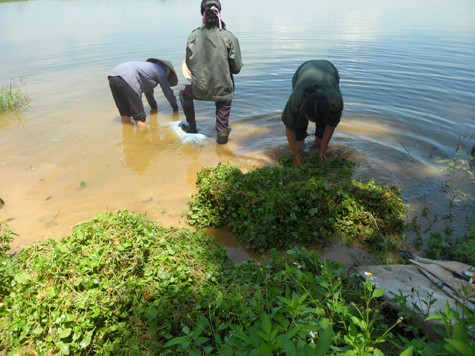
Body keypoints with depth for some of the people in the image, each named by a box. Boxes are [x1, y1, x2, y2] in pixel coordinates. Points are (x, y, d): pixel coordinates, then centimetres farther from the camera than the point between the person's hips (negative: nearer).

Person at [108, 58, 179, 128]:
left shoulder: (151, 67, 36)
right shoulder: (160, 71, 14)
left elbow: (148, 89, 45)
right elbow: (167, 91, 18)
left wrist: (153, 106, 53)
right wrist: (175, 107, 30)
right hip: (126, 78, -9)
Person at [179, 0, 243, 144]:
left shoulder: (194, 36, -7)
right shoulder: (229, 37, -11)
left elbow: (189, 64, 1)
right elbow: (236, 67, -8)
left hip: (200, 89, 2)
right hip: (223, 89, -1)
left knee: (184, 93, 32)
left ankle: (191, 126, 42)